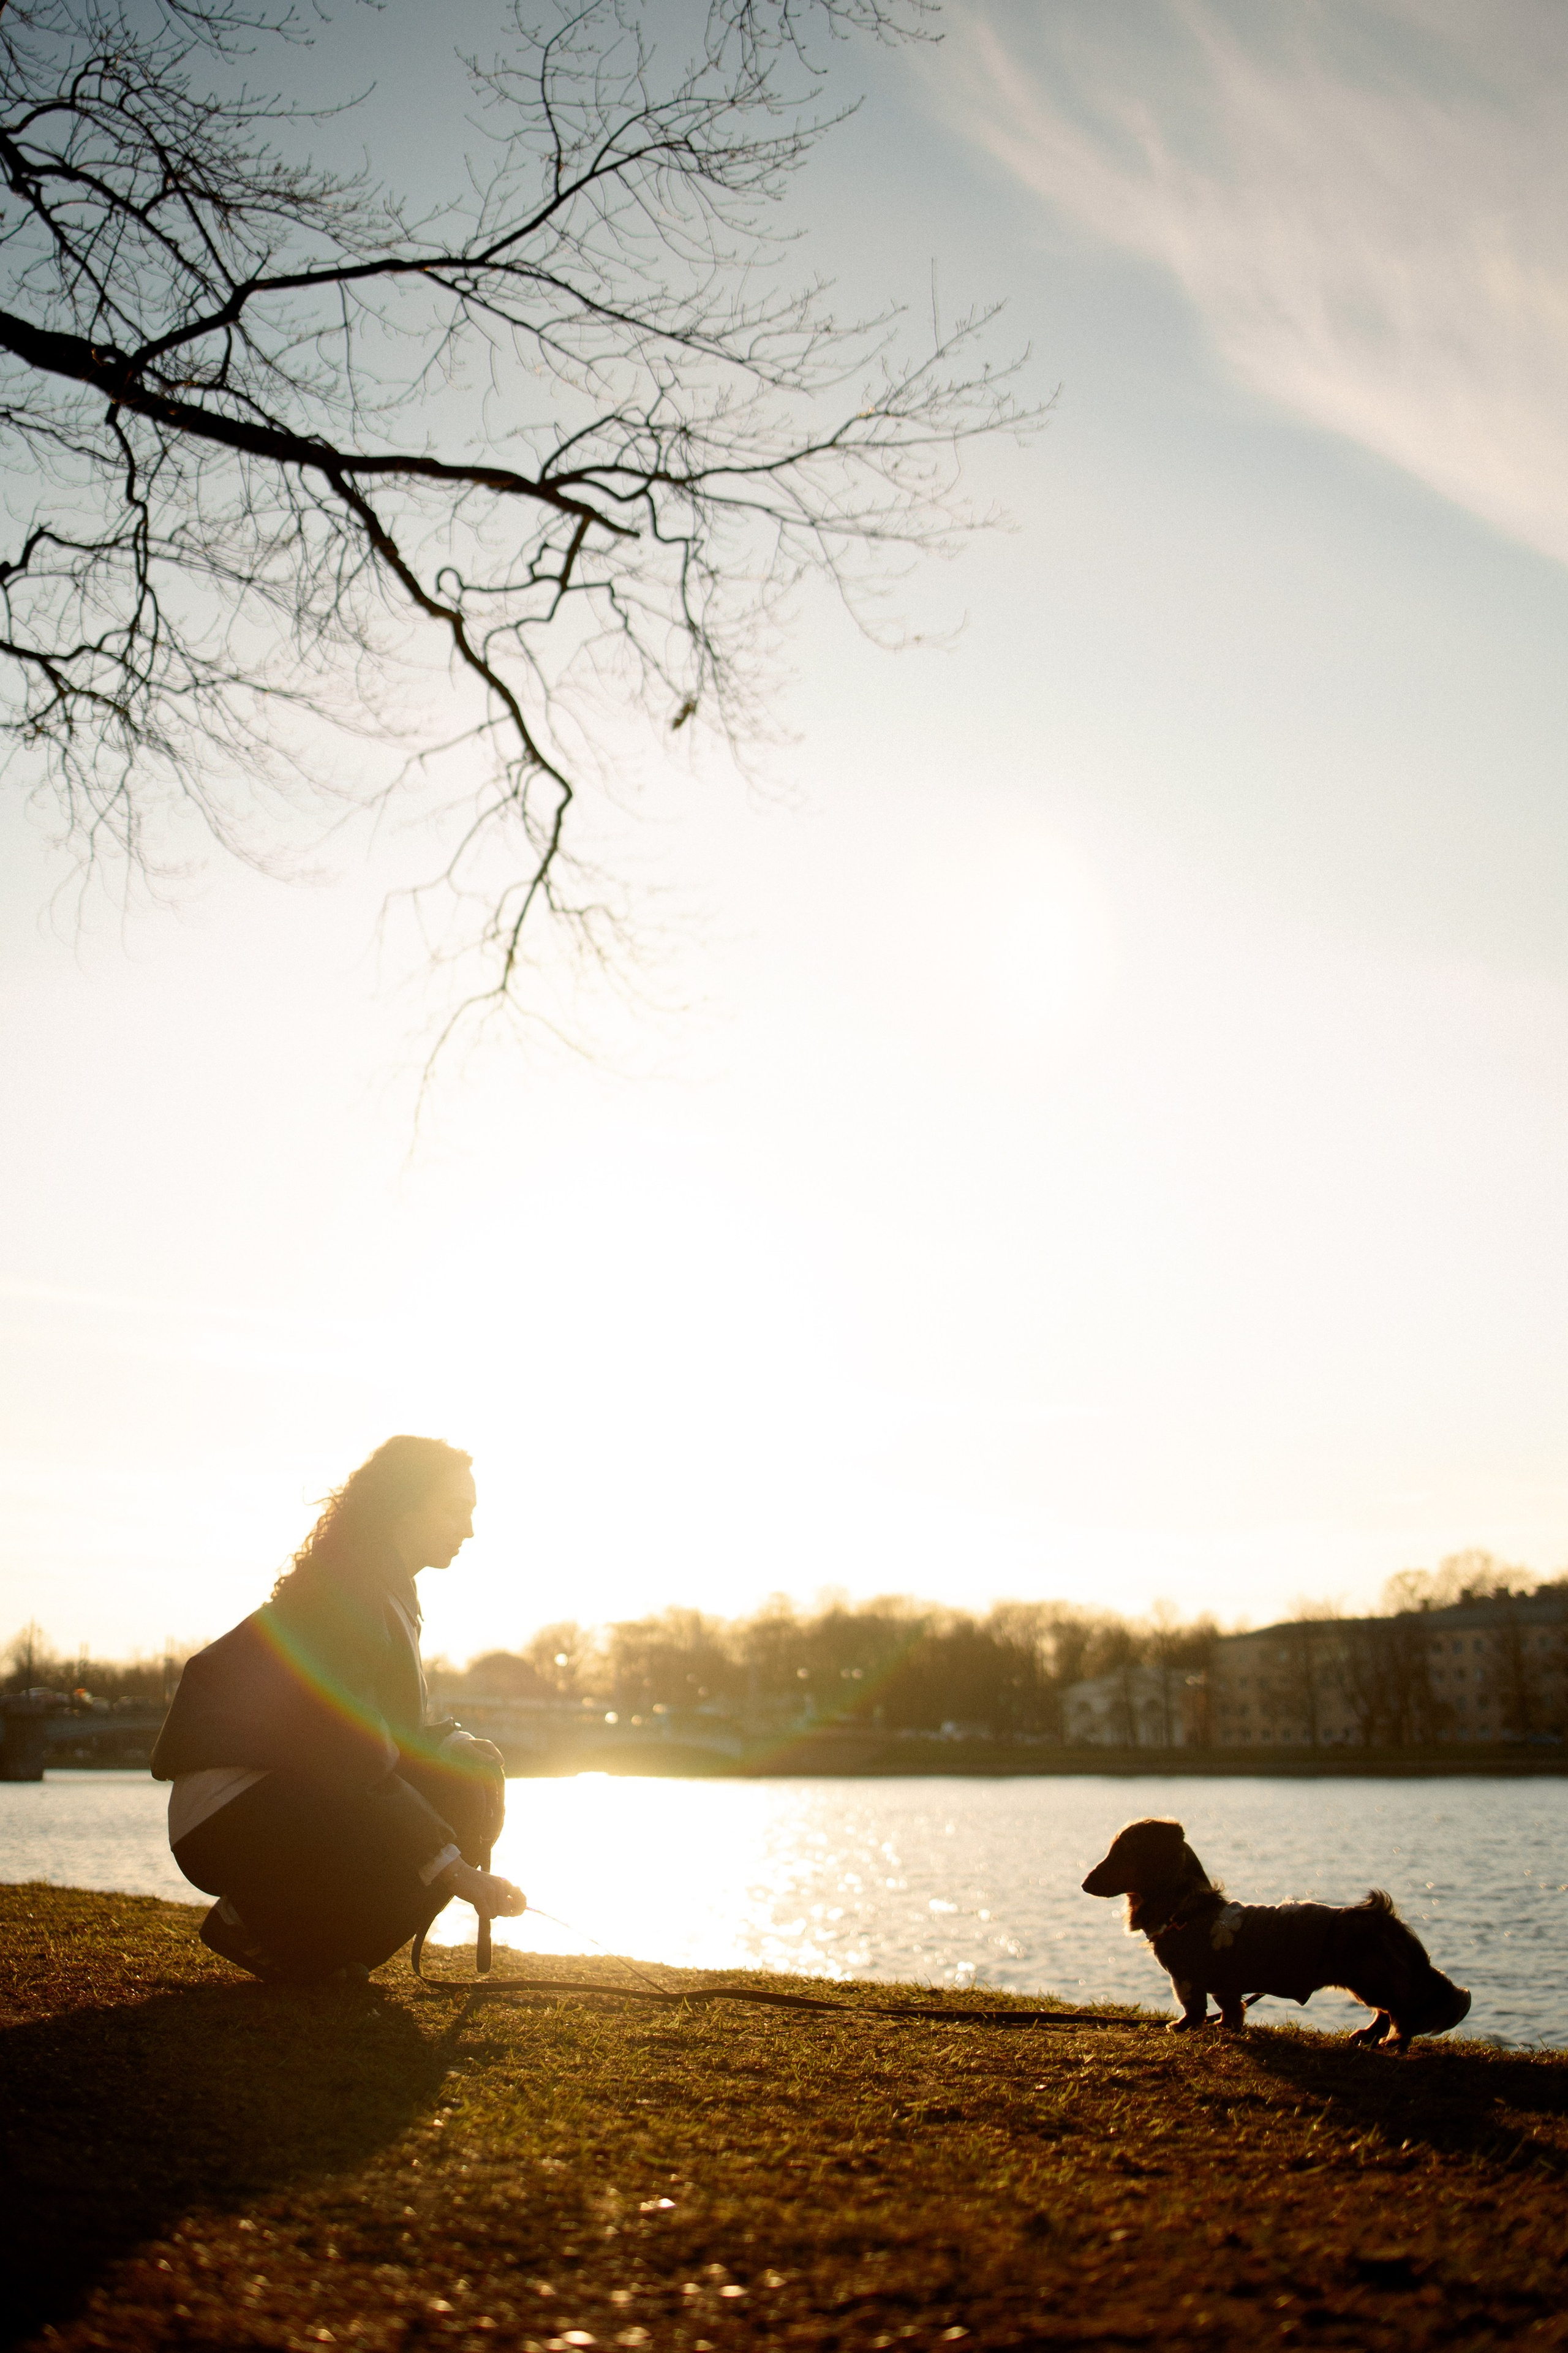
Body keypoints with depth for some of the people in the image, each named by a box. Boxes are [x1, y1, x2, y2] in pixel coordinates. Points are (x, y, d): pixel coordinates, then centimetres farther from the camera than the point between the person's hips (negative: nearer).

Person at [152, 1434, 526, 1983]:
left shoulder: (391, 1592, 11)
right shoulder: (338, 1592, -20)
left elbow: (394, 1731, 14)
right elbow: (353, 1762, -27)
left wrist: (456, 1746, -8)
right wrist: (454, 1868, -31)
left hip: (292, 1786, 10)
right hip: (227, 1820, -10)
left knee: (472, 1771, -1)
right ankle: (254, 1925, -6)